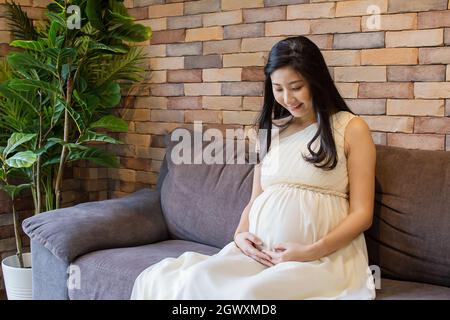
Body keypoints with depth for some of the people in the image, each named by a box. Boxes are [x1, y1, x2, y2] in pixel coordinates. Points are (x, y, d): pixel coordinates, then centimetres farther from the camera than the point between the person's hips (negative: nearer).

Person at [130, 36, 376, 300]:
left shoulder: (351, 129, 4)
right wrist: (241, 234, -1)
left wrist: (312, 251, -14)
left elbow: (362, 213, -1)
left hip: (324, 256, -4)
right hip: (261, 252, 4)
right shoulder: (272, 129, 19)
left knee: (250, 292, -36)